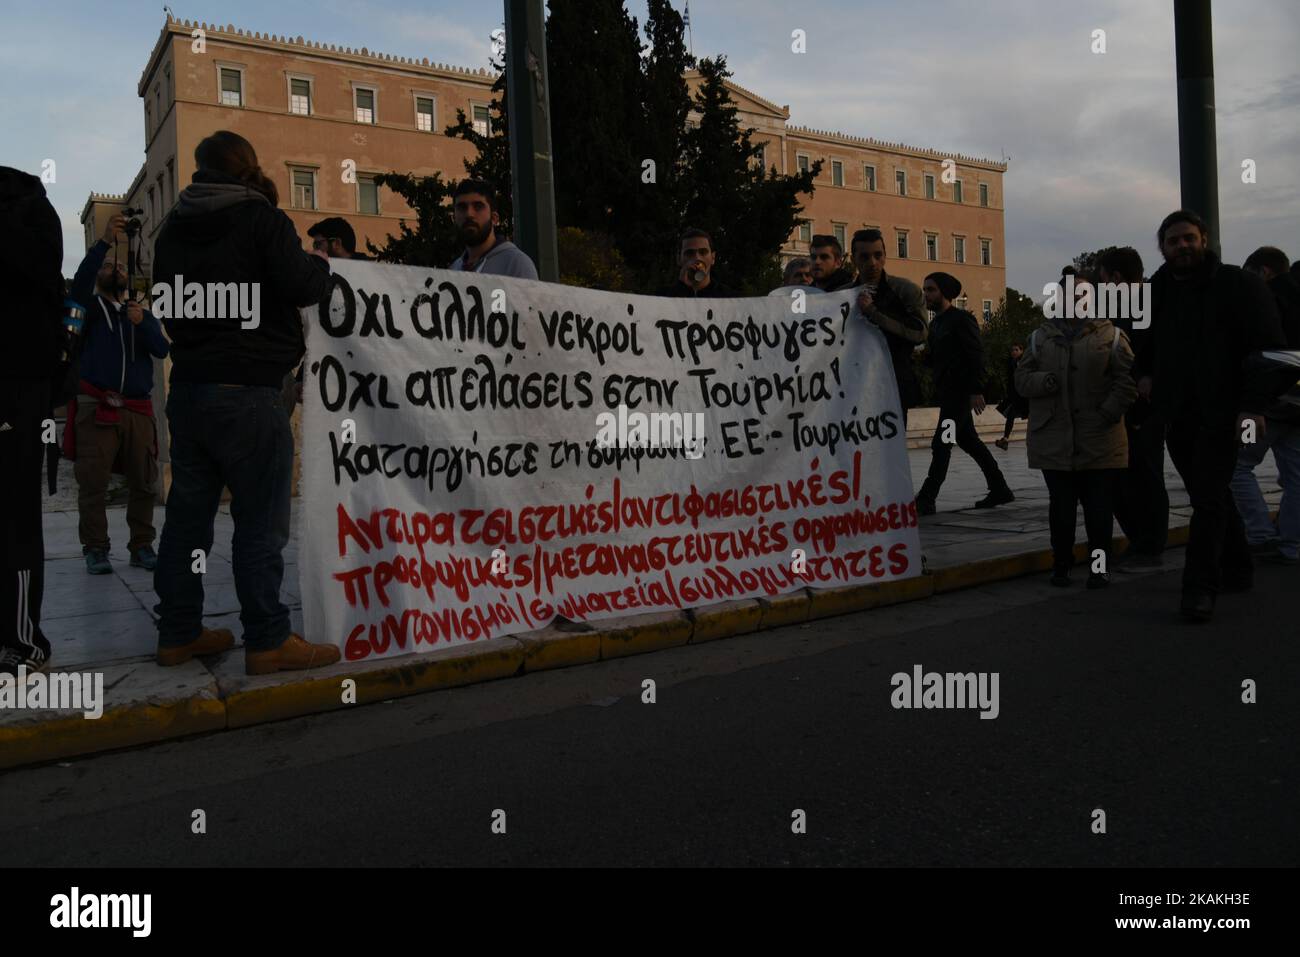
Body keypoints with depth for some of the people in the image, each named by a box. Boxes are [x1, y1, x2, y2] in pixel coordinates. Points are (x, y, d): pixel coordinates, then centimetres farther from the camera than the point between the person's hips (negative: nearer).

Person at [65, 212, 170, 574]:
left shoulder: (143, 314, 20)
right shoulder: (90, 307, 13)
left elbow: (162, 350, 4)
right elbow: (80, 281, -10)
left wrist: (143, 323, -15)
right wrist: (105, 241, -20)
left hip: (138, 410, 3)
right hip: (95, 407, -2)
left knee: (144, 482, -1)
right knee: (93, 483, -6)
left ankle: (142, 547, 5)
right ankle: (95, 550, -2)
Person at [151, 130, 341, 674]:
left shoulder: (173, 228, 16)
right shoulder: (261, 217, -6)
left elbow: (166, 303, 23)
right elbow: (300, 286, -15)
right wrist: (319, 264, 5)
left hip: (187, 388, 8)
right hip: (245, 392, -7)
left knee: (187, 515, 11)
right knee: (260, 522, -4)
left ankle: (178, 632, 19)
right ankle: (267, 640, -1)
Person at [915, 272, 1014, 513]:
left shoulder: (962, 319, -9)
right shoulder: (936, 323, 16)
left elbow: (976, 355, -15)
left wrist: (976, 390, -21)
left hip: (961, 392, -9)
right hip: (947, 393, 9)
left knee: (941, 445, -11)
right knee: (969, 442, 13)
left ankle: (925, 500, -10)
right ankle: (999, 490, 22)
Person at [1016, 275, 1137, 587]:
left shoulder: (1110, 335, 4)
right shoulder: (1040, 337, 10)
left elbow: (1127, 378, 1)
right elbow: (1021, 378, 8)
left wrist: (1109, 411, -10)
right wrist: (1041, 381, -13)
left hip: (1099, 441, -2)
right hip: (1054, 441, 2)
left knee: (1098, 506, 4)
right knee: (1060, 505, 8)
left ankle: (1100, 565, 15)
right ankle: (1061, 564, 18)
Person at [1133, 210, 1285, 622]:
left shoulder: (1238, 285, -4)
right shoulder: (1156, 292, 12)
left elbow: (1268, 347, -9)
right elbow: (1146, 341, 30)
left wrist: (1254, 404, -18)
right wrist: (1144, 373, 9)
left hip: (1220, 413, -6)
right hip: (1176, 414, 6)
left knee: (1208, 496, -11)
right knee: (1211, 495, 13)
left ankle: (1200, 588, -11)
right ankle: (1237, 568, 27)